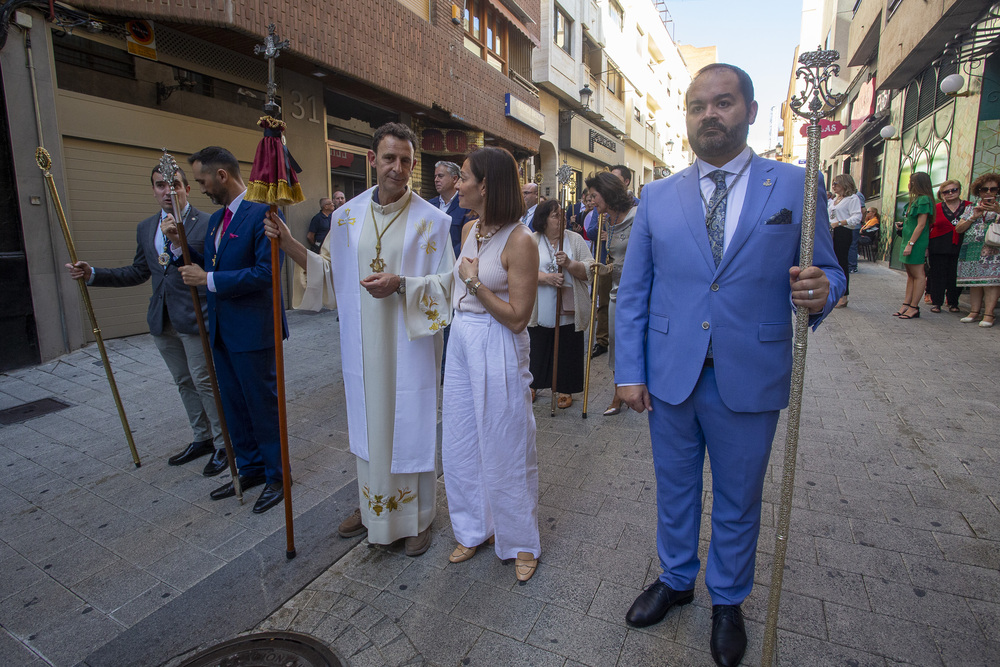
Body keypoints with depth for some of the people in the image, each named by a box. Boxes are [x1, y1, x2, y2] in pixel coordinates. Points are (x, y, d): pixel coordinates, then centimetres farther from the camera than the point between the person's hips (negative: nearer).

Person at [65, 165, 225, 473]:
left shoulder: (207, 224, -9)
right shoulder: (145, 228, 13)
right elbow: (138, 272, 17)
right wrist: (92, 274, 9)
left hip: (194, 318, -7)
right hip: (162, 321, 7)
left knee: (204, 381, -2)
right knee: (184, 383, 16)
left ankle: (223, 444, 12)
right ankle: (201, 439, 31)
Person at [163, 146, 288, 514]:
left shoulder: (262, 212, -15)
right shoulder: (215, 219, 14)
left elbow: (265, 272, -22)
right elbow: (208, 267, 17)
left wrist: (209, 280, -18)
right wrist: (178, 244, 3)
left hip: (252, 329, -9)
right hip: (222, 329, 9)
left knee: (263, 404, 3)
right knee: (233, 404, 17)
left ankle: (277, 476, 20)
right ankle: (250, 469, 33)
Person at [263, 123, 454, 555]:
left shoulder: (432, 220, -7)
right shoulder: (348, 216, 5)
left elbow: (446, 284, -8)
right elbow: (331, 271, 11)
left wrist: (400, 285, -22)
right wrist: (289, 244, -1)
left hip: (410, 348, -4)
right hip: (362, 345, 4)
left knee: (411, 427, 6)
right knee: (367, 425, 17)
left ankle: (418, 517, 28)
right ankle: (372, 506, 39)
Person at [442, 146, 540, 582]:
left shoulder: (520, 241, -16)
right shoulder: (469, 230, 7)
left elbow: (517, 317, -18)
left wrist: (474, 282, -15)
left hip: (498, 350, -7)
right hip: (461, 341, 8)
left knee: (505, 447, 6)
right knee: (460, 444, 16)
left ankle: (521, 542, 29)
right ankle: (475, 529, 37)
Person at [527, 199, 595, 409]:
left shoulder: (576, 240, 2)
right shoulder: (531, 241, 0)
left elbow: (589, 270, -3)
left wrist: (569, 264, -20)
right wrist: (547, 277, -22)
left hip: (569, 311, 0)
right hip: (540, 311, 0)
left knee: (567, 352, 7)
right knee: (537, 350, 11)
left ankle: (566, 390, 24)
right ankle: (532, 385, 30)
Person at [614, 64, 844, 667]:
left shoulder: (797, 186, 0)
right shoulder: (658, 196, 4)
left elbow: (828, 271, 5)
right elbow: (632, 293, 4)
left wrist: (819, 292, -20)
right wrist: (630, 371, -2)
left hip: (749, 383, -1)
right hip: (670, 378, 2)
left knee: (738, 503, 17)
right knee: (675, 491, 19)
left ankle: (728, 601, 42)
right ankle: (676, 580, 44)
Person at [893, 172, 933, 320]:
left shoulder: (924, 200, -13)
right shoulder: (916, 199, 16)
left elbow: (921, 225, -18)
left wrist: (910, 244, -21)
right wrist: (903, 225, 8)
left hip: (917, 243, -10)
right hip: (909, 241, 10)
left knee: (918, 275, -5)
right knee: (910, 274, 10)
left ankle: (914, 307, -2)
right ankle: (906, 305, 14)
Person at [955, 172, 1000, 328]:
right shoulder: (971, 208, 17)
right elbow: (958, 229, 9)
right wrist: (974, 217, -4)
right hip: (972, 250, 3)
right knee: (974, 282, 1)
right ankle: (974, 311, 4)